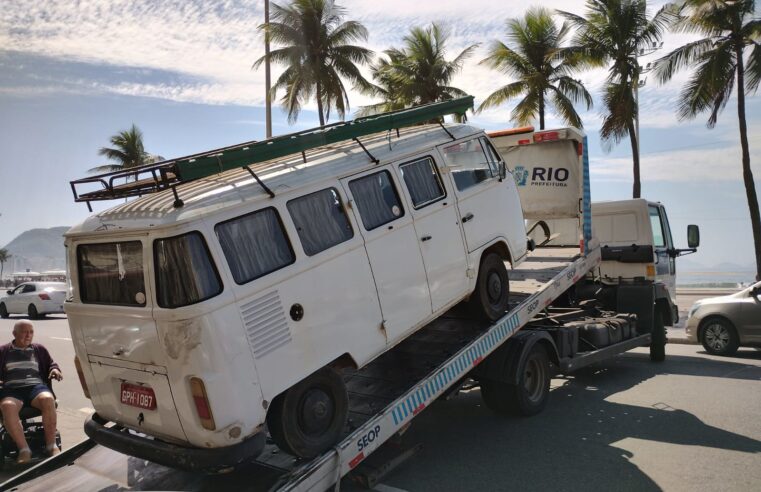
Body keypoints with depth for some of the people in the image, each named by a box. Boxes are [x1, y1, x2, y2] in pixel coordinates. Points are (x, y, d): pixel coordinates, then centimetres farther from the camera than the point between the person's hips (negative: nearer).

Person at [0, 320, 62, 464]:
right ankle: (24, 449, -34)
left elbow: (51, 364, 28)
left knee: (48, 400, -36)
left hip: (36, 386, 1)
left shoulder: (39, 349, 23)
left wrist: (55, 370, 4)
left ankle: (51, 445, -29)